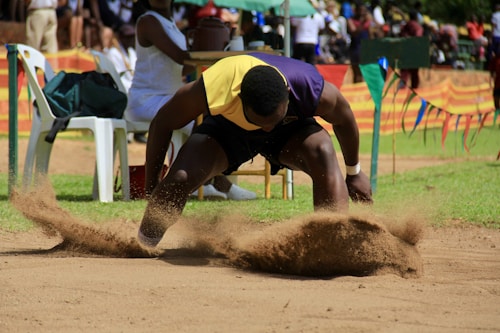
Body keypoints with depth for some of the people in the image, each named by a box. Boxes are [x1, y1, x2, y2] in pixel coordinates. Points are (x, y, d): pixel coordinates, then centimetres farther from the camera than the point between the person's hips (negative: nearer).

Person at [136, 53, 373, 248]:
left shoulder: (314, 91, -37)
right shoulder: (211, 90, -40)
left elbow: (344, 119, -12)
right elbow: (162, 124, -21)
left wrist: (354, 173, 2)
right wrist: (151, 186, -13)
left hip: (291, 127, 1)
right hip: (226, 126, 0)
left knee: (324, 154, -32)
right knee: (180, 178, -25)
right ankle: (141, 246, -3)